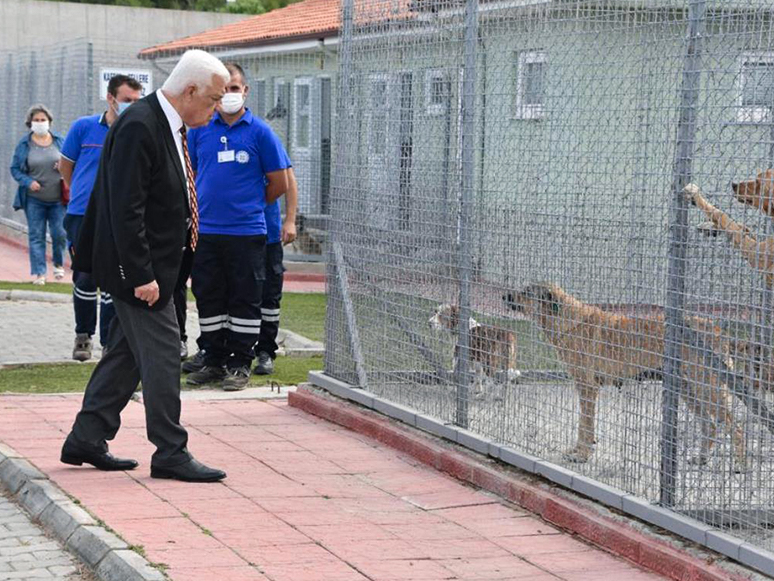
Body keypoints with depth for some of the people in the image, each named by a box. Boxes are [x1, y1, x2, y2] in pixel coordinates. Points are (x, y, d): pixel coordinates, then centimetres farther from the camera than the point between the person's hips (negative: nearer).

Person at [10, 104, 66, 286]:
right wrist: (28, 182, -13)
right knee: (36, 236, 0)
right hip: (34, 199, 0)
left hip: (58, 199, 1)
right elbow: (15, 169, 3)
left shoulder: (59, 141, 4)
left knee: (59, 234, -1)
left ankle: (59, 264, 24)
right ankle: (39, 273, 6)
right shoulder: (24, 144, 0)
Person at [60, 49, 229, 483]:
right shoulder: (139, 127, -20)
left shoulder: (169, 126, 11)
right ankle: (171, 454, 3)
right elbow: (125, 210, -24)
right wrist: (142, 276, -24)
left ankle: (86, 441, 21)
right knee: (162, 354, -5)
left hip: (154, 266, 10)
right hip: (137, 267, -10)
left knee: (127, 353, 14)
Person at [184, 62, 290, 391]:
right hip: (205, 230, 3)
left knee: (244, 301, 1)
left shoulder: (260, 132, -1)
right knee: (208, 299, 8)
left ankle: (241, 364, 8)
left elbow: (279, 182, 4)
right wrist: (204, 204, 11)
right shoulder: (199, 129, 7)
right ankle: (214, 361, 18)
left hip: (246, 231, -3)